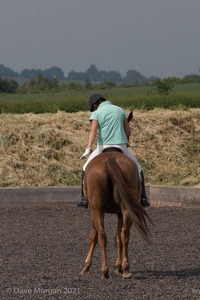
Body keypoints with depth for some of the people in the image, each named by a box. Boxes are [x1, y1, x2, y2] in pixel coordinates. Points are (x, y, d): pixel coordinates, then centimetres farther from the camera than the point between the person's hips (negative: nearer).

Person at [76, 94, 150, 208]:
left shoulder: (96, 113, 0)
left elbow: (93, 131, -16)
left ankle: (84, 198, 10)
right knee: (137, 169, 20)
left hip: (104, 147, -2)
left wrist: (88, 149, -26)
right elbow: (128, 131, 14)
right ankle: (143, 198, 13)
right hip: (122, 146, 2)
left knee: (87, 169, 17)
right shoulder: (120, 110, 11)